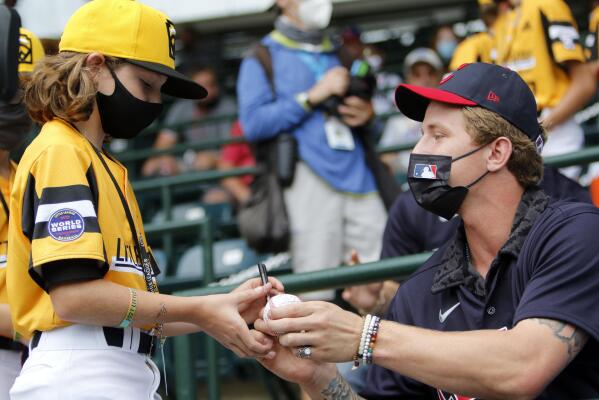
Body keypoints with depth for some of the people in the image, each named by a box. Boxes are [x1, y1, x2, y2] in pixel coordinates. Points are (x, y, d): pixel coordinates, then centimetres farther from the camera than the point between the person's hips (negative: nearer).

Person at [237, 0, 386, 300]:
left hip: (358, 175, 5)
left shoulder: (340, 57, 27)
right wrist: (313, 97, -5)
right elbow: (253, 123, -3)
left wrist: (367, 115, 7)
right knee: (316, 294, -13)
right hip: (308, 181, -5)